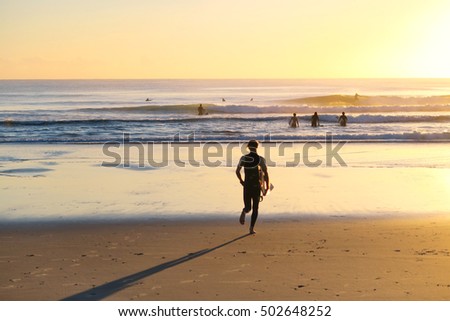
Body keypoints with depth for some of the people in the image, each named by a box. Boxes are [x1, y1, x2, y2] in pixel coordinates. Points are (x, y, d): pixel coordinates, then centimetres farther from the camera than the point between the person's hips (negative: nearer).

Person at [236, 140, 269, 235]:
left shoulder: (243, 158, 0)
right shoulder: (261, 159, -7)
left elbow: (237, 171, 7)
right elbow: (266, 174, -12)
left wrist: (241, 181, 23)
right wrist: (267, 187, -4)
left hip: (247, 186, 1)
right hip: (257, 186, -1)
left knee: (248, 207, 12)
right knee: (255, 208, 13)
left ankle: (244, 211, -25)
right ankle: (252, 228, 3)